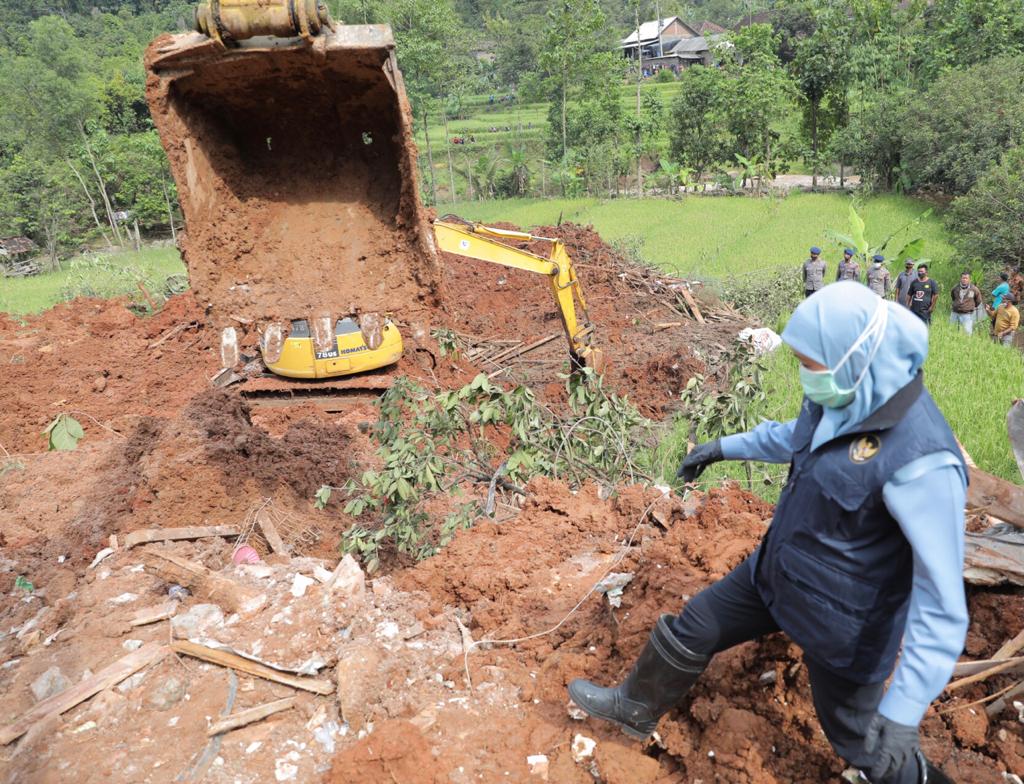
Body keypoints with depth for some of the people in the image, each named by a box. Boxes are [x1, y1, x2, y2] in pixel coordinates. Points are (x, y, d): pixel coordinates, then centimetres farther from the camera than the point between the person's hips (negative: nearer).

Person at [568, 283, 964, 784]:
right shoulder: (843, 397, -11)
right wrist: (725, 447, 20)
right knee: (689, 631, 18)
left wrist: (904, 712, -31)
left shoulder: (921, 459, -34)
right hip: (775, 573, 7)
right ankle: (636, 708, 44)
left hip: (842, 620, -7)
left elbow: (942, 599, -30)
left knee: (858, 737, 16)